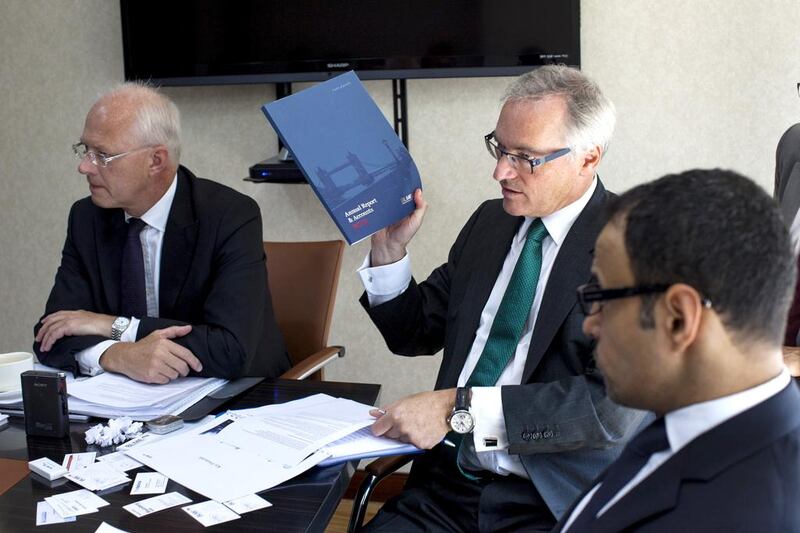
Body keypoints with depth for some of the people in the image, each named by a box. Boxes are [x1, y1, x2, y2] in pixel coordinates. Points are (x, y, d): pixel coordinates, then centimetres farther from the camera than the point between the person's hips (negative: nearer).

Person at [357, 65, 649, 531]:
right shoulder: (489, 222, 11)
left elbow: (614, 405, -20)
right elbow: (415, 333, 19)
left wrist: (459, 407, -23)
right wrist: (390, 248, 2)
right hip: (448, 484, 6)